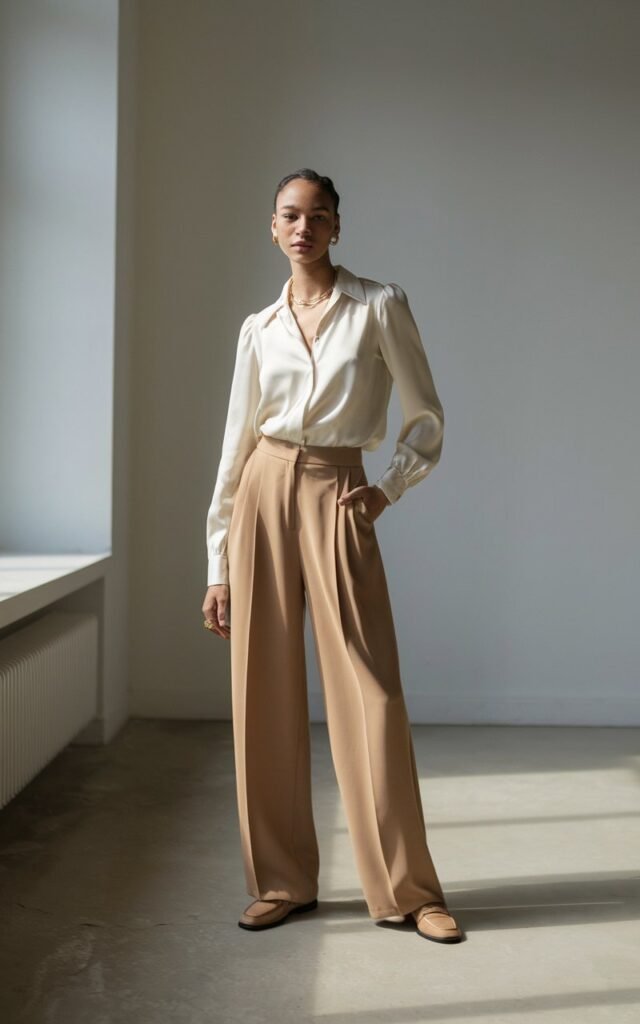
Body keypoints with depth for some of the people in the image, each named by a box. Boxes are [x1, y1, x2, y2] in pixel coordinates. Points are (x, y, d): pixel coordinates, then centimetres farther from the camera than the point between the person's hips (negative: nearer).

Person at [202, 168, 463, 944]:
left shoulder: (379, 306, 2)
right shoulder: (259, 329, 10)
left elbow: (427, 417, 7)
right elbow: (235, 444, 9)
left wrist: (388, 488, -8)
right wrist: (219, 567, 7)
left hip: (336, 498, -3)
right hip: (265, 494, 3)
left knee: (369, 694, -4)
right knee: (265, 694, 4)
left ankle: (407, 888, 10)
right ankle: (283, 880, 17)